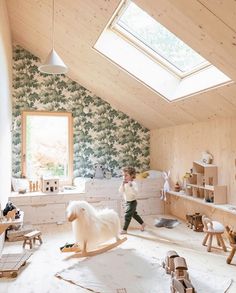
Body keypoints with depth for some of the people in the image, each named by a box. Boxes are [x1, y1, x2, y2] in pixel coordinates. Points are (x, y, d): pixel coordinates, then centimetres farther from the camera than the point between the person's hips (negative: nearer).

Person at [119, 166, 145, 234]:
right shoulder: (124, 184, 1)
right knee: (134, 214, 21)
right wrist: (123, 184, -21)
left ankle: (124, 229, 6)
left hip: (132, 202, -8)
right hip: (127, 202, 8)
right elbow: (120, 191, -9)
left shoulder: (133, 183, -20)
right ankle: (142, 224, 40)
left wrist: (130, 186, -41)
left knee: (127, 215, -5)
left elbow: (135, 193, -32)